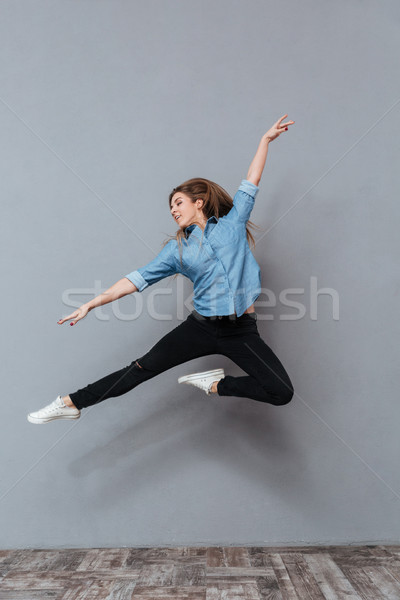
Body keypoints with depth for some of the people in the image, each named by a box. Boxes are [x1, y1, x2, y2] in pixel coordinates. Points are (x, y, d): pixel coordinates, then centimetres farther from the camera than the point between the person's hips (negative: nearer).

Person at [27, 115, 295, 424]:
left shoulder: (233, 222, 8)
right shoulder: (177, 249, 10)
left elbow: (251, 184, 13)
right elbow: (140, 278, 6)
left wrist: (266, 139, 15)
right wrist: (92, 303, 2)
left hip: (242, 330, 0)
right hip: (201, 327, 1)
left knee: (282, 393, -10)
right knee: (142, 368, -3)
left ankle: (217, 384, 8)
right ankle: (71, 403, 9)